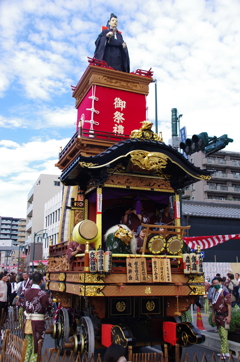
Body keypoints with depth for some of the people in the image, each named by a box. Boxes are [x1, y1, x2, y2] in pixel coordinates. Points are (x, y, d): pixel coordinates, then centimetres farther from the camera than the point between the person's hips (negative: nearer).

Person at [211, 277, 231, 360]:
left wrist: (229, 316, -19)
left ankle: (224, 353, -7)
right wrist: (213, 316, 19)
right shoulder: (214, 293, 10)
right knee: (221, 335, 13)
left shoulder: (224, 293, -14)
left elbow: (229, 305, -15)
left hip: (224, 316, -8)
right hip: (217, 316, 8)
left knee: (224, 335, -10)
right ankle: (226, 351, 23)